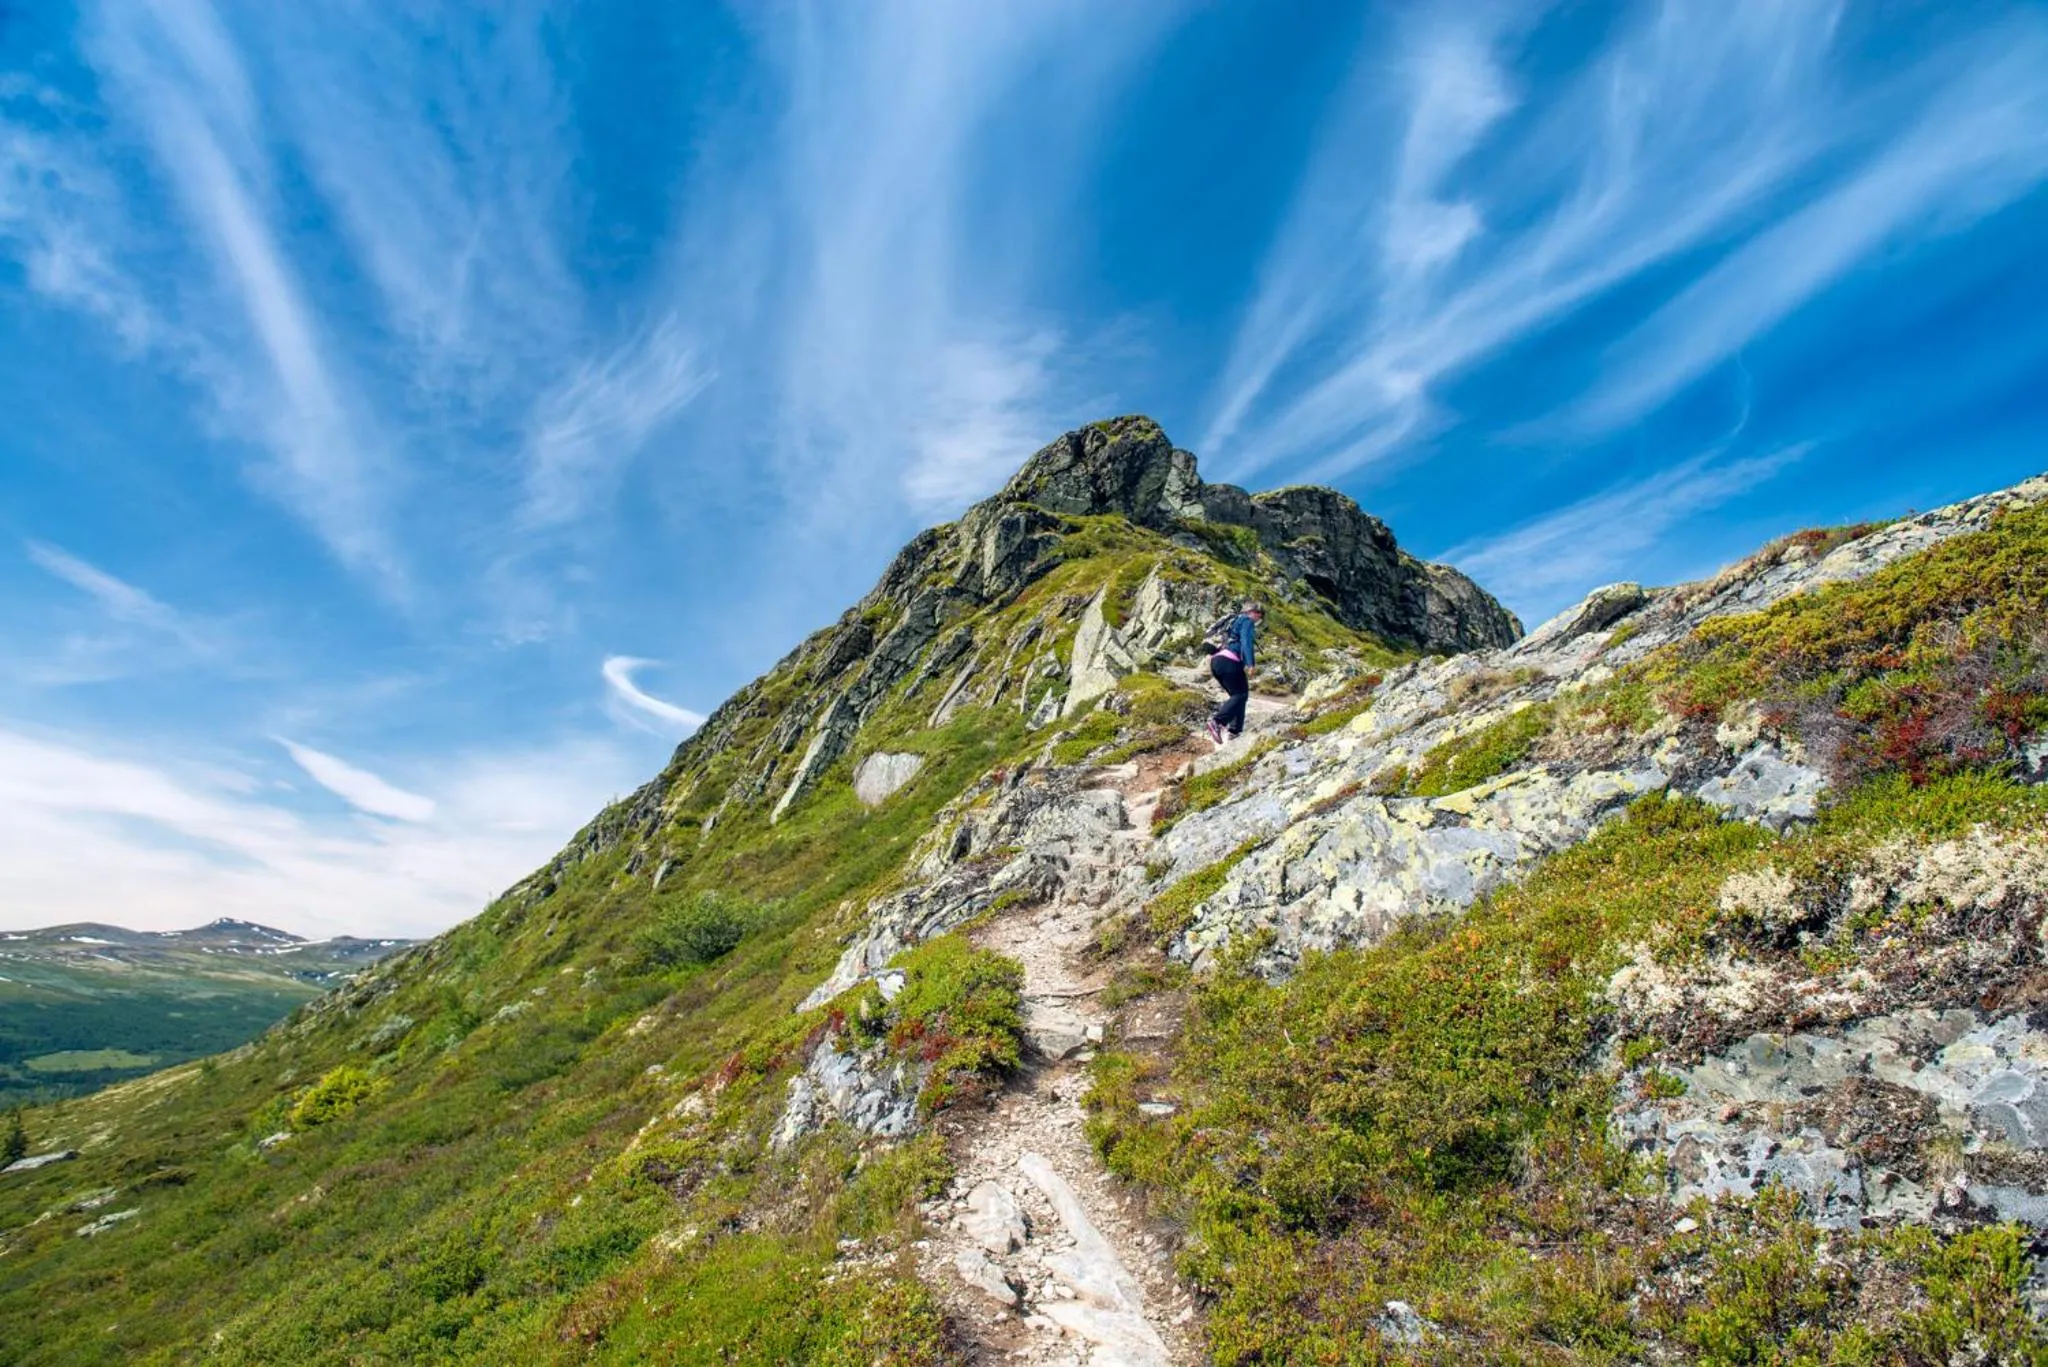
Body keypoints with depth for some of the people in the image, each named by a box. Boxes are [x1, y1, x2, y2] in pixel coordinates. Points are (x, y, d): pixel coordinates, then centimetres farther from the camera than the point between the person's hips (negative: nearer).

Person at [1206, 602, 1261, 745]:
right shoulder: (1247, 621, 5)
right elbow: (1246, 642, -12)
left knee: (1237, 694, 14)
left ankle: (1235, 729, 5)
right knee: (1241, 695, -8)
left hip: (1216, 661, 9)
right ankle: (1217, 721, -28)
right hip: (1229, 661, -9)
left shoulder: (1234, 621, 32)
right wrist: (1249, 664, -20)